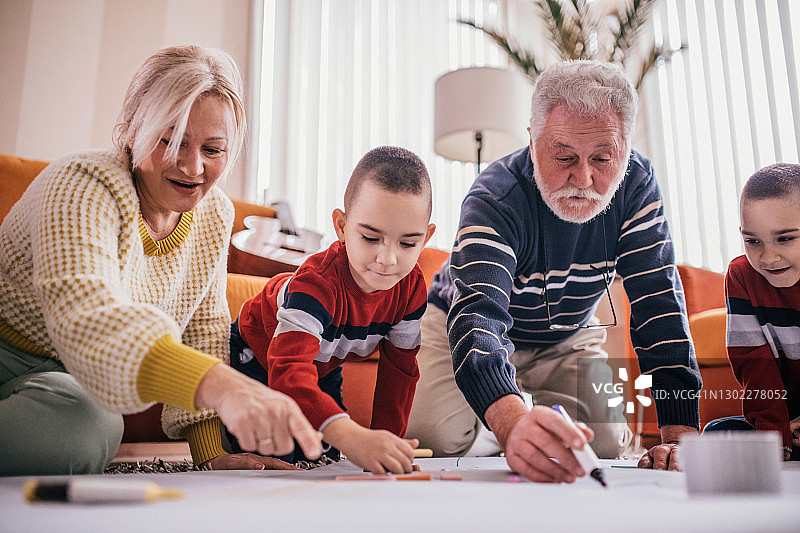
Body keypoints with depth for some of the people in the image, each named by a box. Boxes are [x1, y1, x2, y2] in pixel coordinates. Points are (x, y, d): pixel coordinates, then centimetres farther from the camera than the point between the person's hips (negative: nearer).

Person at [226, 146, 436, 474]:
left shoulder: (412, 288, -25)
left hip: (324, 369, 5)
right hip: (258, 359, -5)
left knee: (325, 461, 10)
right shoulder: (318, 281, -44)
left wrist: (387, 445, -15)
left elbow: (399, 369, -11)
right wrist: (352, 437, -74)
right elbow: (288, 373, -58)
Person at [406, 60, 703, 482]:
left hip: (568, 336, 3)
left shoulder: (636, 184, -22)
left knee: (608, 446, -13)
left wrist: (680, 433, -36)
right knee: (435, 440, -21)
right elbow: (476, 319, -50)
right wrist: (513, 424, -71)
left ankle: (540, 408, 18)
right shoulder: (494, 199, -35)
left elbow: (660, 303, -25)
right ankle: (522, 412, 11)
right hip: (468, 329, -3)